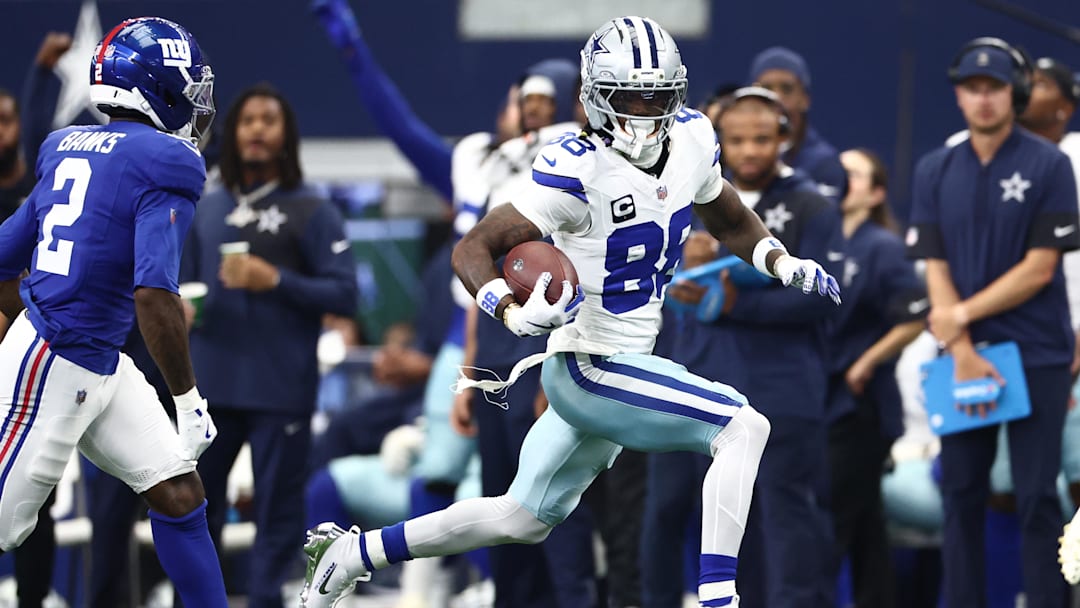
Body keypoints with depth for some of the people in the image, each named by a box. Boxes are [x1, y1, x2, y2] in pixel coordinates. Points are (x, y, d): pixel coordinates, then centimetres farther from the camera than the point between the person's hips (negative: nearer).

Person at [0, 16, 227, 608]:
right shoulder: (164, 167, -15)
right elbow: (154, 295, -25)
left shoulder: (68, 150, 9)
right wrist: (189, 400, -18)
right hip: (54, 370, -9)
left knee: (178, 492, 8)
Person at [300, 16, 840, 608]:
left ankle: (350, 554, 32)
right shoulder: (580, 168, -22)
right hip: (589, 366, -8)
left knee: (523, 520, 20)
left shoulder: (691, 140, 0)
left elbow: (729, 221, 21)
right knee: (743, 427, -20)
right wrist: (515, 314, -40)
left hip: (627, 362, 8)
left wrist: (785, 263, 3)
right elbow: (472, 249, -22)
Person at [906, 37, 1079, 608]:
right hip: (963, 353, 3)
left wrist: (963, 314, -10)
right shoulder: (935, 171, 7)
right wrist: (962, 352, -8)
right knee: (961, 495, 4)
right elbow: (936, 270, 4)